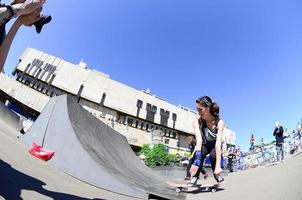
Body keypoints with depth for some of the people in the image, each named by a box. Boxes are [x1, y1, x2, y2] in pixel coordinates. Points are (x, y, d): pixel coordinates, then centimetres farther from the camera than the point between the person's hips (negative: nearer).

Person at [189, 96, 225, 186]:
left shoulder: (219, 122, -30)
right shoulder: (197, 122, -27)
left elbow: (218, 143, -40)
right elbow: (199, 140, -38)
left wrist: (218, 166, -47)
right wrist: (196, 161, -52)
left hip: (214, 146, 0)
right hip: (204, 145, 1)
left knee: (213, 155, -30)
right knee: (198, 154, -29)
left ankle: (217, 174, 1)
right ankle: (195, 177, -10)